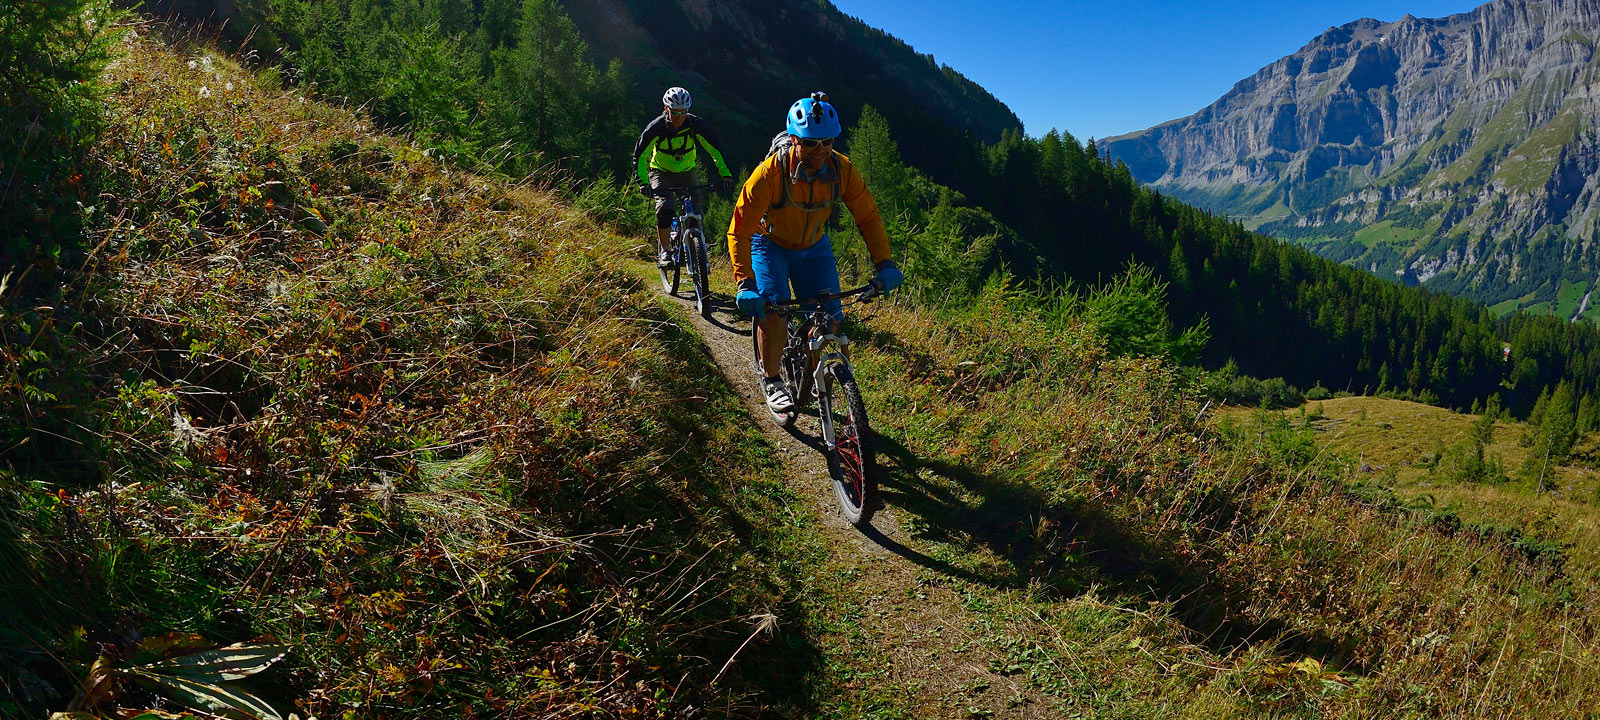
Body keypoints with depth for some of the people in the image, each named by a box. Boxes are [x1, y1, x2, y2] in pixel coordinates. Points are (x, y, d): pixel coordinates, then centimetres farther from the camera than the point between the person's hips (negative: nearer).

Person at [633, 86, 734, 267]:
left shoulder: (696, 125, -20)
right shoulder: (656, 127, -23)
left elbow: (715, 150, -13)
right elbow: (640, 155, -17)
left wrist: (725, 174, -22)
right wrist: (643, 182, -28)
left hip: (686, 172, 2)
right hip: (661, 172, -2)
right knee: (665, 209, -25)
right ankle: (663, 252, -10)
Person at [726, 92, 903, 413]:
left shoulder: (842, 170, -23)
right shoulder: (771, 173, -33)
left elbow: (868, 217, -10)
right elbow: (739, 231, -31)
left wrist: (884, 263, -22)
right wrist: (745, 283, -42)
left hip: (813, 247, 3)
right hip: (770, 244, -3)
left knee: (829, 319, -6)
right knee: (773, 311, -23)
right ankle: (772, 381, -2)